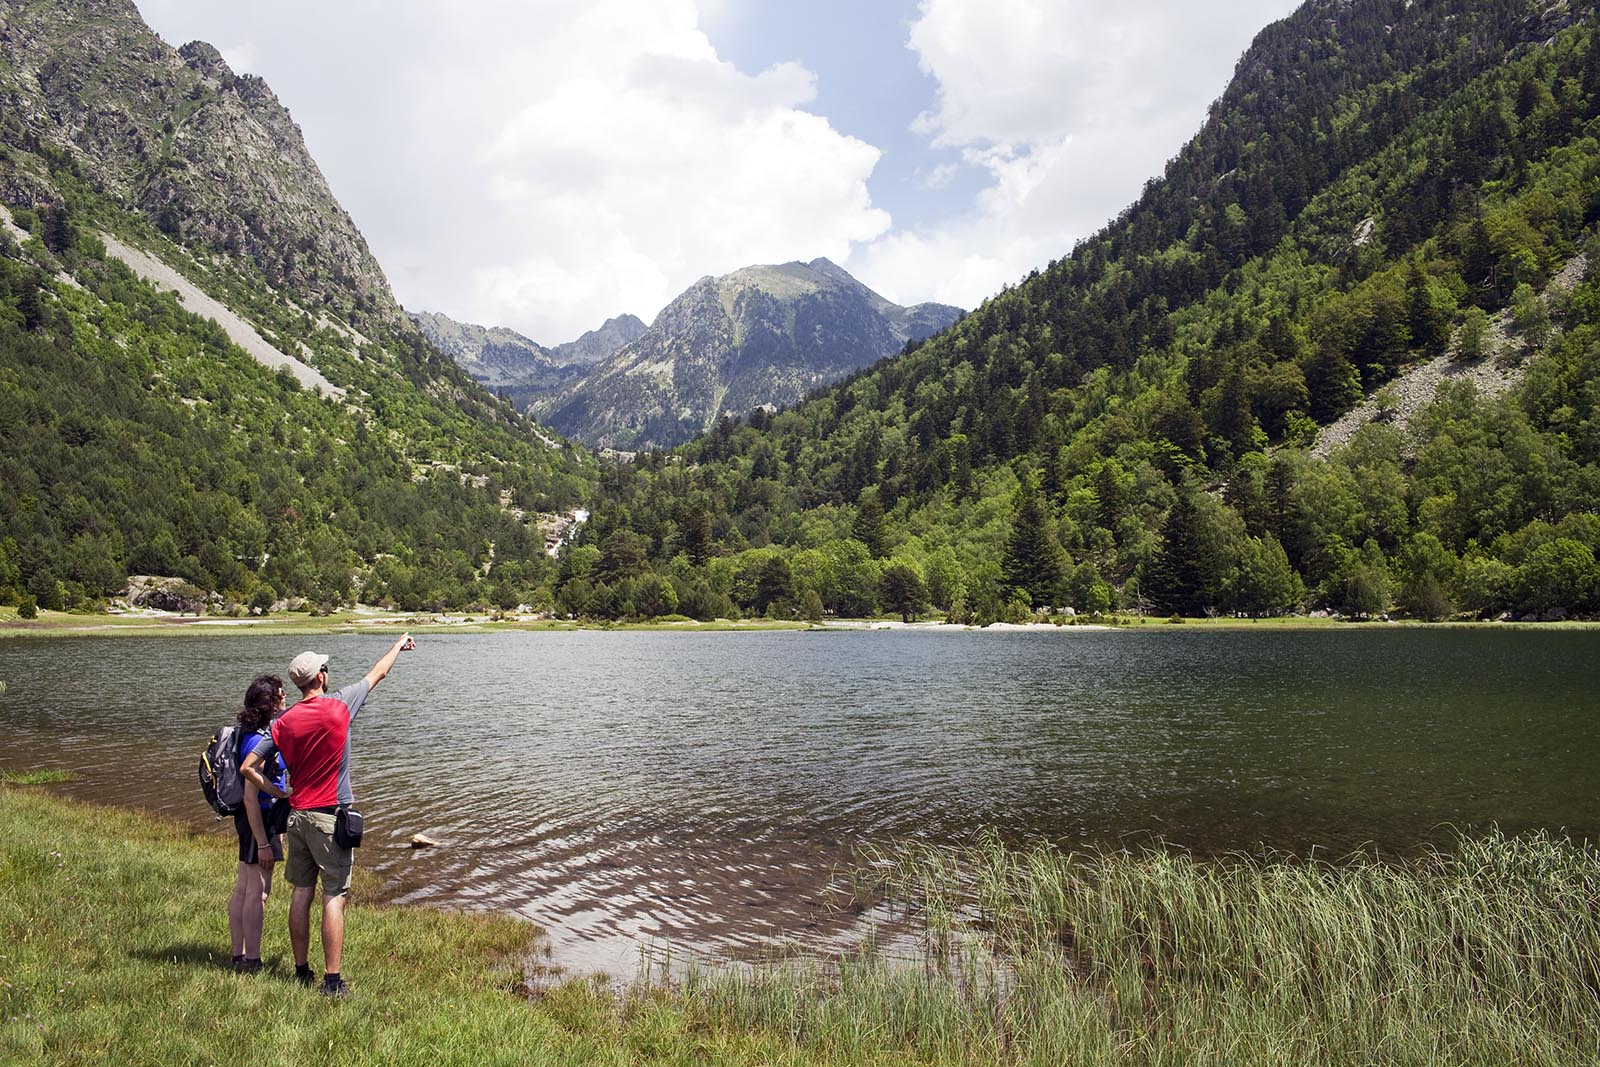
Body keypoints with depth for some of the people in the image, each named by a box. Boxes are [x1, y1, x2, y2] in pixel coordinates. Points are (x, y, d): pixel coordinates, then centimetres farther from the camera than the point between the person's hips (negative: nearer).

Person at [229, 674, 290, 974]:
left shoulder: (252, 734, 9)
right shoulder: (258, 741, -21)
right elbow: (251, 796, -23)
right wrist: (263, 843, -22)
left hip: (264, 816, 10)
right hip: (259, 818, -10)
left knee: (243, 889, 15)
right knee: (258, 891, -2)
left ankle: (239, 957, 24)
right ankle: (252, 962, 5)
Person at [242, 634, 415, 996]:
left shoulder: (285, 722, 1)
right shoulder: (339, 707, -10)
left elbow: (248, 767, 1)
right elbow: (378, 673, 5)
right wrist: (400, 644, 21)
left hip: (297, 816, 5)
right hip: (331, 818, -5)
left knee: (301, 894, 12)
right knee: (334, 897, -2)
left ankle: (302, 972, 21)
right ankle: (332, 980, -1)